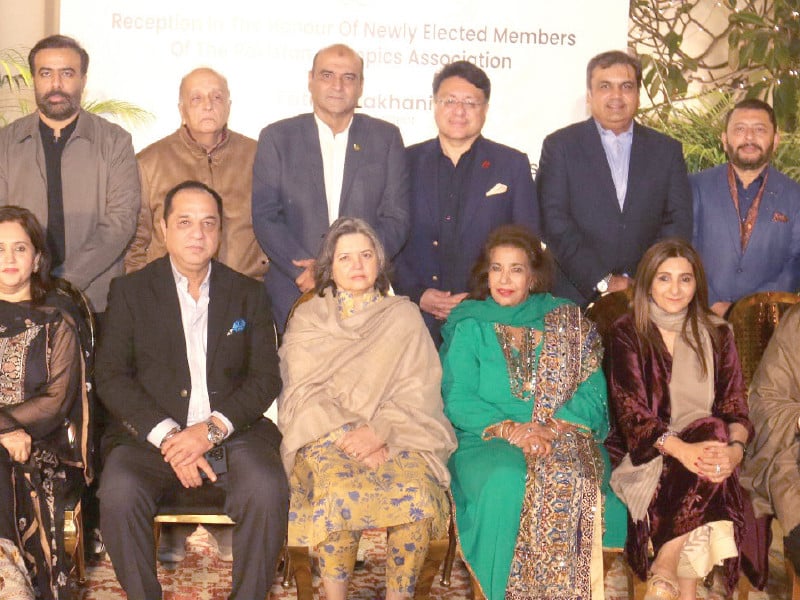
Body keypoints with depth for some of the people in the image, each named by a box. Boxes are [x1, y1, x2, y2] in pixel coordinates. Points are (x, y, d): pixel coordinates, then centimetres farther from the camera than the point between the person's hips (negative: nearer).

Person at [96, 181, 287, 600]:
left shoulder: (248, 294, 13)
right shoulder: (130, 291, 9)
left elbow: (266, 377, 5)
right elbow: (110, 376, 0)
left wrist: (212, 428, -12)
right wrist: (166, 436, -14)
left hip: (232, 432, 1)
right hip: (150, 434, 0)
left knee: (267, 490, -29)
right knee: (118, 494, -30)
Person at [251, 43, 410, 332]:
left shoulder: (386, 137, 8)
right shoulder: (276, 138, 6)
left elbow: (396, 220, 2)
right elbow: (265, 217, 0)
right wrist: (304, 271, -14)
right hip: (294, 296, 0)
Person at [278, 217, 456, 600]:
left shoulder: (404, 317, 15)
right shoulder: (307, 320, 15)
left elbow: (418, 390, 4)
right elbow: (304, 393, 3)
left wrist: (379, 431, -13)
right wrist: (349, 435, -13)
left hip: (396, 435, 1)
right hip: (326, 435, -1)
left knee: (419, 495, -32)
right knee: (341, 491, -35)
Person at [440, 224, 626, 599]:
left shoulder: (566, 323, 13)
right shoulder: (469, 326, 10)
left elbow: (592, 394, 4)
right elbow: (457, 399, 0)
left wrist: (551, 427, -14)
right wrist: (509, 429, -15)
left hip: (563, 434, 1)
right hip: (488, 439, -1)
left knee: (572, 481, -33)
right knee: (506, 480, -35)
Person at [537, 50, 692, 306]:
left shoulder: (667, 150, 12)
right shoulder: (560, 146, 5)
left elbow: (679, 223, 5)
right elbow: (554, 222, -4)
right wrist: (602, 282, -11)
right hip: (576, 297, -1)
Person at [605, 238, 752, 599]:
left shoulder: (717, 335, 11)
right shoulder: (627, 334, 1)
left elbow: (735, 407, 2)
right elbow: (631, 411, -10)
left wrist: (735, 448, -21)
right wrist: (681, 448, -28)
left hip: (705, 445, 3)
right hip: (645, 453, -3)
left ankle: (666, 567, -22)